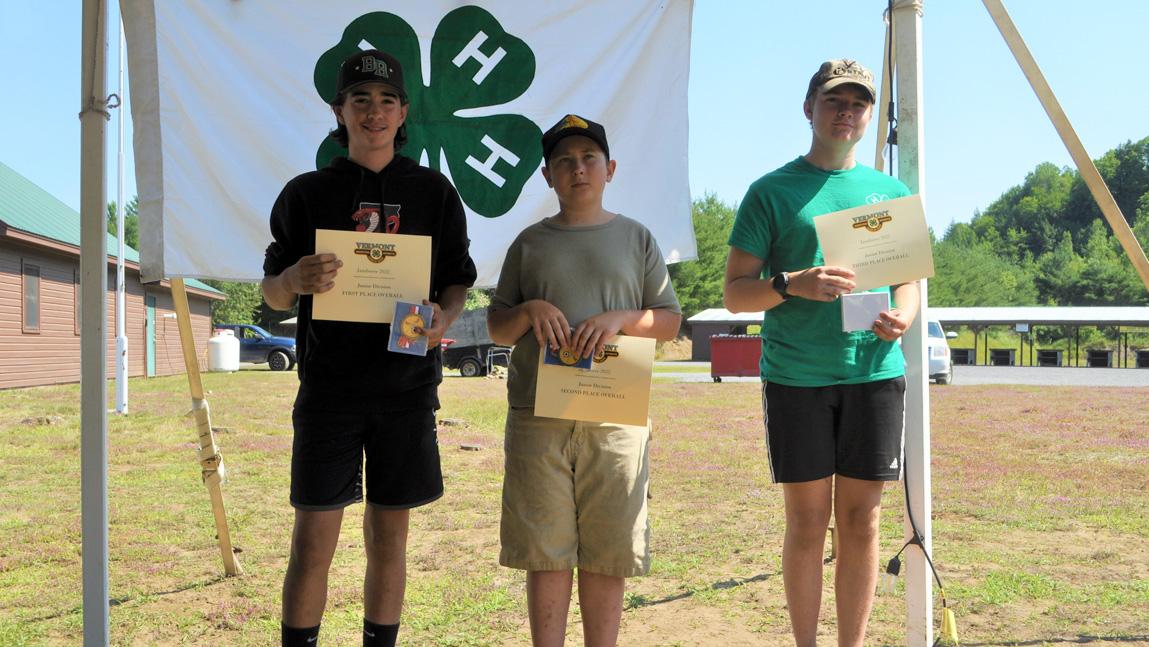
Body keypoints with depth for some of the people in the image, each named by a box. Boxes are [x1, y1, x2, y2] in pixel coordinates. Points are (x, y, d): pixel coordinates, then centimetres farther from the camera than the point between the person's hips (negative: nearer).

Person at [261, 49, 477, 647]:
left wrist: (443, 317, -13)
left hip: (407, 387, 1)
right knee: (312, 544, -2)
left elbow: (457, 280, 10)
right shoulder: (306, 193, 7)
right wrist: (295, 278, -16)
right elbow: (271, 295, 8)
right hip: (328, 388, -1)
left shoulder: (433, 193, 9)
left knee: (389, 537, 9)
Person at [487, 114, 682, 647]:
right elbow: (496, 327, 12)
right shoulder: (530, 243, 12)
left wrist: (619, 318, -11)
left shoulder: (636, 238, 11)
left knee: (608, 551, 4)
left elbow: (670, 322, 8)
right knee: (546, 550, 4)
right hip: (538, 416, 1)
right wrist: (529, 310, -9)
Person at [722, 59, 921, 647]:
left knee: (861, 520, 6)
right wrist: (792, 284, -18)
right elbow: (734, 292, 1)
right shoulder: (772, 191, 4)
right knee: (808, 523, 2)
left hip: (874, 372, 3)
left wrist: (903, 314, -6)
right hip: (795, 376, -3)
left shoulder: (889, 192, 15)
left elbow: (908, 278, 17)